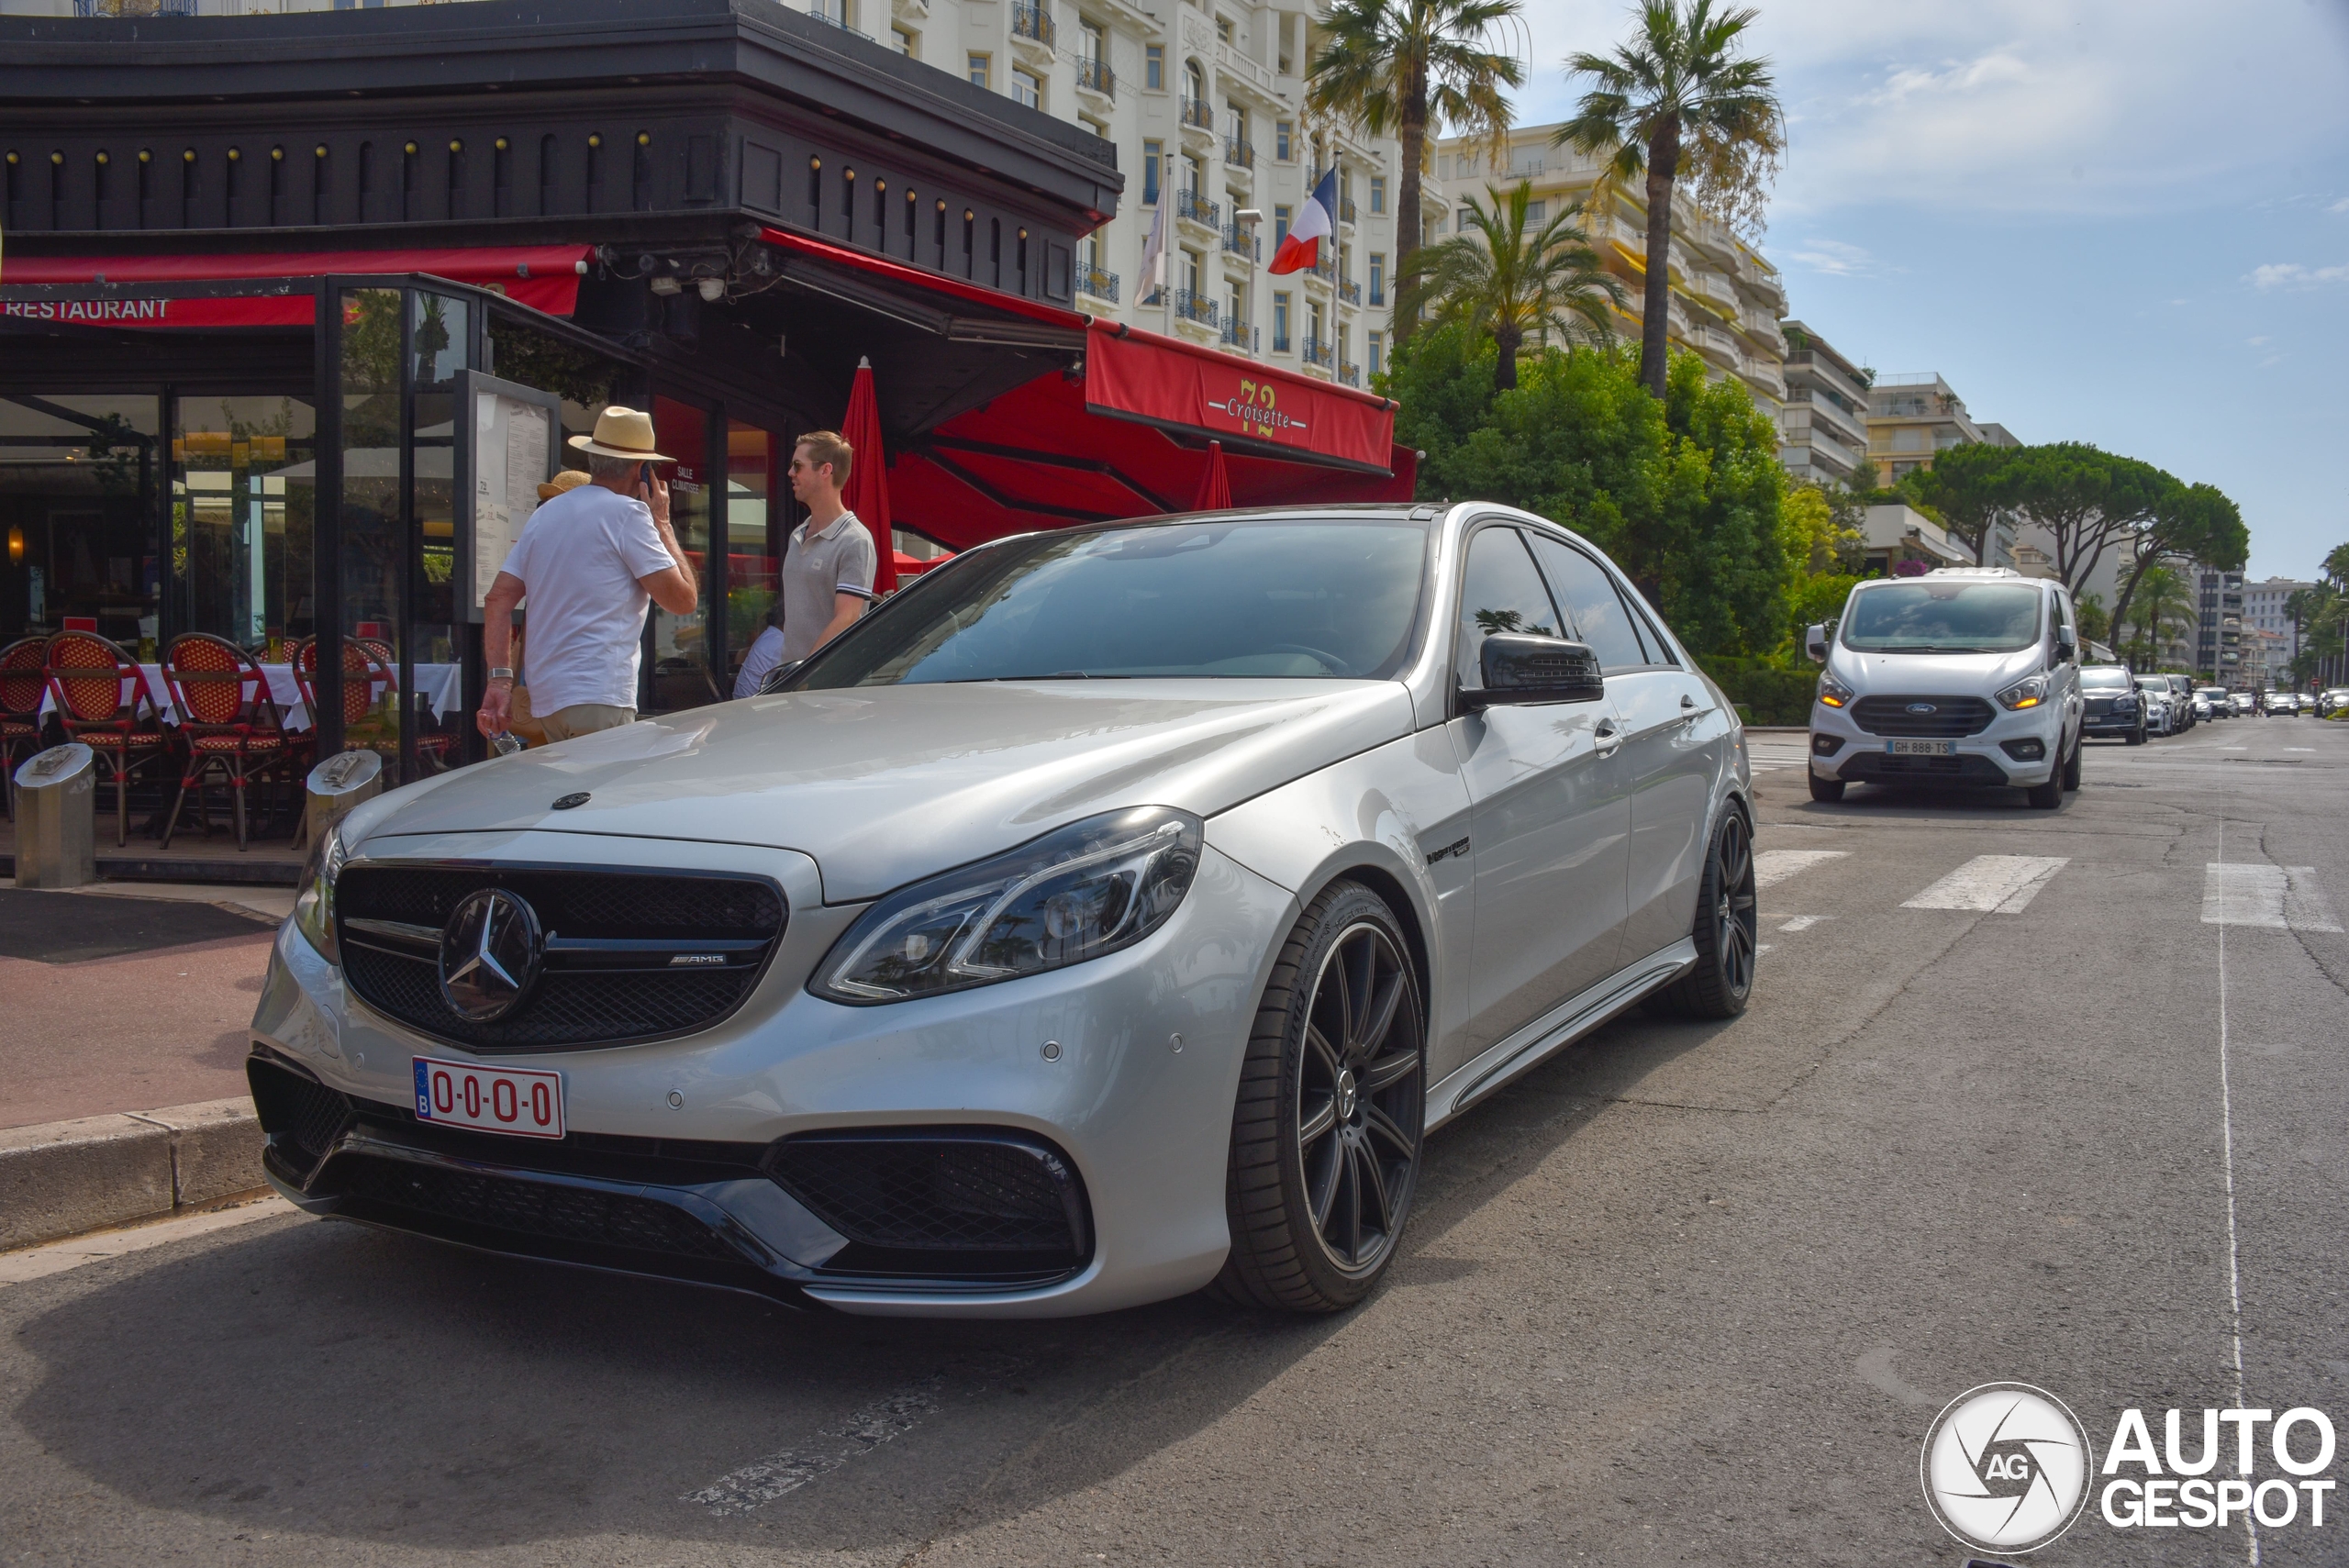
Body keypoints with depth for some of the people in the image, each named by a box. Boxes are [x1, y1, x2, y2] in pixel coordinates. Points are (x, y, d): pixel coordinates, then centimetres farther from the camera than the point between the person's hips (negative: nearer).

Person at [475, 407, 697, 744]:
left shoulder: (544, 514, 17)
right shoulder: (627, 513, -6)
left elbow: (499, 599, 13)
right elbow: (683, 599, -7)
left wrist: (500, 679, 10)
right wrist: (662, 524, 4)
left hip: (545, 698, 8)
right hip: (599, 699, -8)